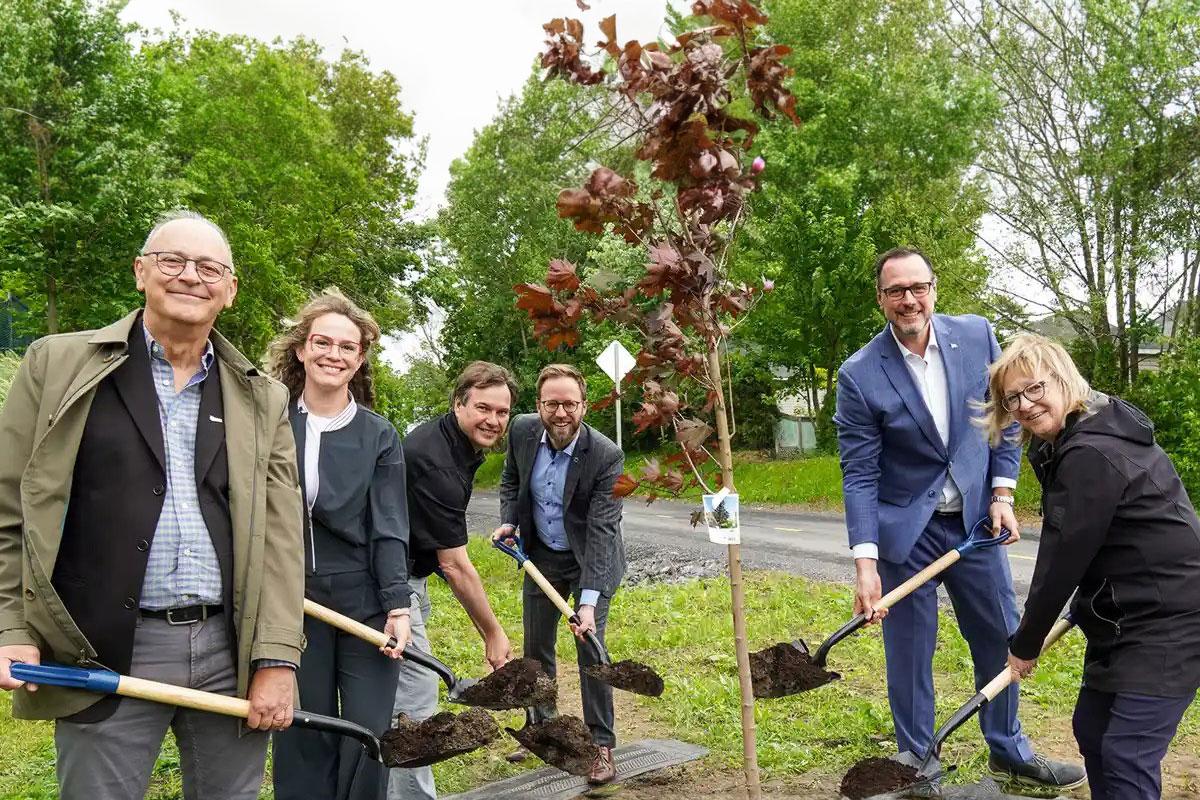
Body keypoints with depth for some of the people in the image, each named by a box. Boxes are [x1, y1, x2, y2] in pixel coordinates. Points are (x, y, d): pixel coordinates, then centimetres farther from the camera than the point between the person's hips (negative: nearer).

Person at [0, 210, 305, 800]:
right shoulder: (59, 366, 3)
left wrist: (277, 660, -2)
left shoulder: (262, 399, 8)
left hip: (232, 655, 2)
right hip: (105, 657, -2)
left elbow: (279, 535, 4)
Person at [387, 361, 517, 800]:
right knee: (416, 697, -9)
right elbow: (456, 566, -24)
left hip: (408, 572, 10)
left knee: (406, 690, 16)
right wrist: (493, 634, -17)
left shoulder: (458, 443, 4)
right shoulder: (436, 462, -27)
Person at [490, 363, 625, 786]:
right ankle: (541, 729, 33)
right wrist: (508, 521, -9)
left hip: (590, 559, -4)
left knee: (590, 648, -7)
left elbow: (602, 530, -31)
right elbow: (511, 478, 8)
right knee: (536, 647, 13)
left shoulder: (606, 456, -28)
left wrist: (589, 600, -37)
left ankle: (602, 745, 8)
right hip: (541, 554, 5)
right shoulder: (523, 430, -14)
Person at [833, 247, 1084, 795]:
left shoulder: (976, 335, -5)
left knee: (1001, 637, 16)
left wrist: (1002, 492, -3)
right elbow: (859, 475, -15)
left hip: (975, 518, 4)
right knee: (909, 649, 6)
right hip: (906, 529, -4)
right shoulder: (859, 375, -16)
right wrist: (866, 562, -21)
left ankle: (1009, 750, 38)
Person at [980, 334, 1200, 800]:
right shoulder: (1066, 445, 8)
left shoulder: (1092, 454, -24)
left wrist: (1025, 645, -10)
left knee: (1127, 756, -8)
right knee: (1091, 730, 18)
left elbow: (1064, 558, -20)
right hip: (1123, 617, 11)